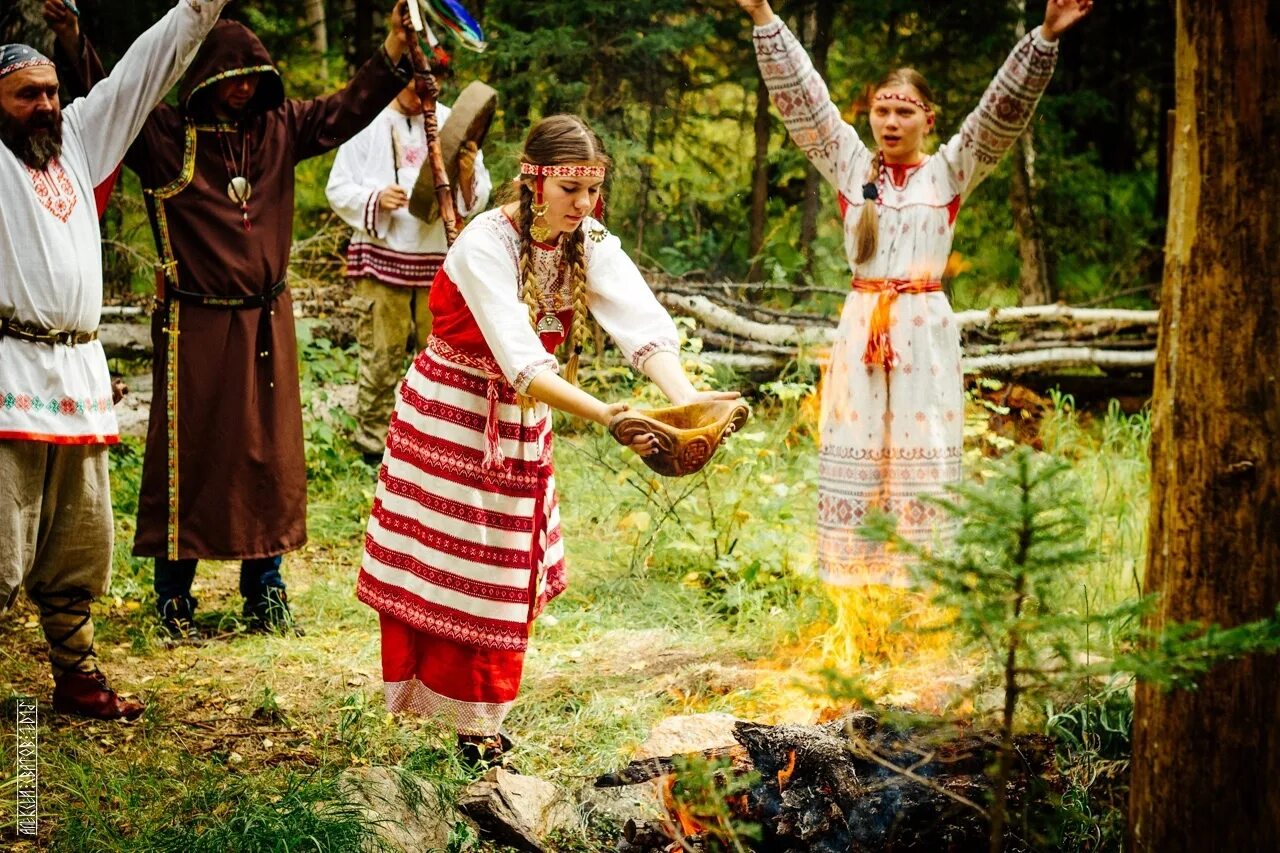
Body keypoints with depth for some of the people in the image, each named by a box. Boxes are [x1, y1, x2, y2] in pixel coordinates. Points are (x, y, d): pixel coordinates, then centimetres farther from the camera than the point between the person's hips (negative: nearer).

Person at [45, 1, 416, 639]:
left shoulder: (278, 129, 6)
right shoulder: (163, 135, -7)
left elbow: (348, 109, 7)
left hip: (265, 322, 5)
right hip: (195, 323, -4)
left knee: (269, 450, 9)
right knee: (187, 452, 1)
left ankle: (264, 590, 20)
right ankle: (173, 597, 11)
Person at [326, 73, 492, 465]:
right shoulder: (367, 124, 0)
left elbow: (478, 198, 6)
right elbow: (338, 190, -1)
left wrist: (468, 175, -17)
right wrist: (376, 198, -19)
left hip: (439, 260, 2)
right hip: (383, 257, -2)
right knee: (381, 355, 1)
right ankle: (373, 439, 11)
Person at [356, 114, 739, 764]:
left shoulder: (590, 244, -11)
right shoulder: (486, 244, -27)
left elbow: (644, 326, -27)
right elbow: (521, 363, -38)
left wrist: (685, 399, -46)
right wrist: (605, 416, -52)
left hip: (521, 418, 6)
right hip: (449, 412, -5)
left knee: (507, 571, 12)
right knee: (447, 563, 1)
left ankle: (482, 716, 27)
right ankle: (468, 719, 15)